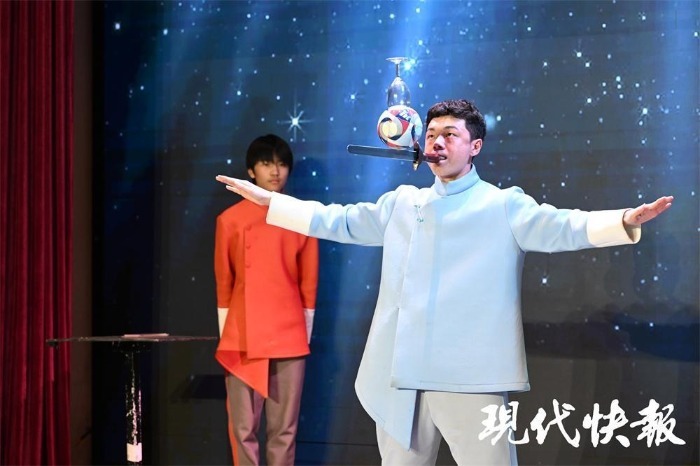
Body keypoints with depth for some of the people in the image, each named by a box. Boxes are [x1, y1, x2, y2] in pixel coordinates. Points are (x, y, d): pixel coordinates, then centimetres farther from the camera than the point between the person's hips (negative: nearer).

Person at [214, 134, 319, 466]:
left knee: (284, 430, 5)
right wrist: (226, 337, 6)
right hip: (242, 340, 0)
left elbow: (308, 284, 8)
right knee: (243, 429, 2)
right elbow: (223, 283, 7)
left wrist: (305, 335, 6)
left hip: (289, 339, 0)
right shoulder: (230, 220, 3)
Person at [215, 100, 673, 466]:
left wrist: (624, 222, -28)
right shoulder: (402, 203, 18)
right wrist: (269, 200, 20)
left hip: (471, 378, -5)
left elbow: (560, 226, -10)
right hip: (399, 380, 5)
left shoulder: (504, 206, 3)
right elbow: (340, 220, 23)